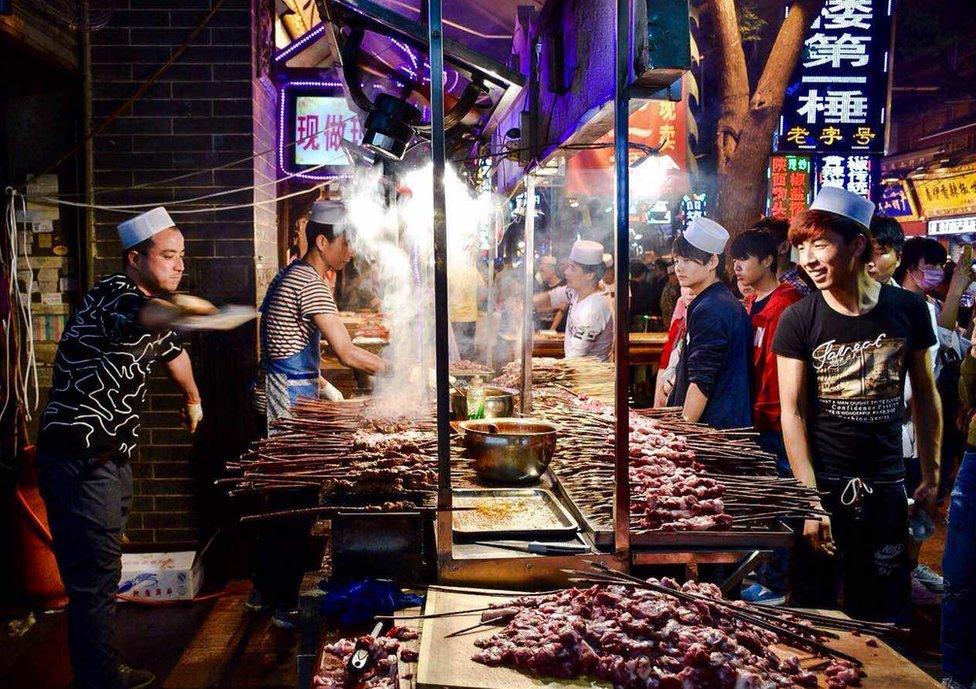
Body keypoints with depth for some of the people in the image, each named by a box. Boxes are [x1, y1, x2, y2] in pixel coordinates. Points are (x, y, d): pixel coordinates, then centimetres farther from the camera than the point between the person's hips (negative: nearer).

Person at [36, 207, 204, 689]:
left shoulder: (151, 302, 13)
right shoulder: (114, 295, -18)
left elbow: (172, 351, 32)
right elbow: (146, 315, -43)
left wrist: (193, 401, 44)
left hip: (109, 458, 10)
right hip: (80, 461, -10)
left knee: (100, 574, 20)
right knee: (94, 579, -6)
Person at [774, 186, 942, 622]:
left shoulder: (908, 309, 0)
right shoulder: (798, 320, -7)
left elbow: (925, 396, 10)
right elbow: (792, 413, -9)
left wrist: (931, 476, 10)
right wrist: (811, 500, -14)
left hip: (885, 487, 2)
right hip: (821, 485, -2)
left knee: (881, 617, 11)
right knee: (812, 612, 7)